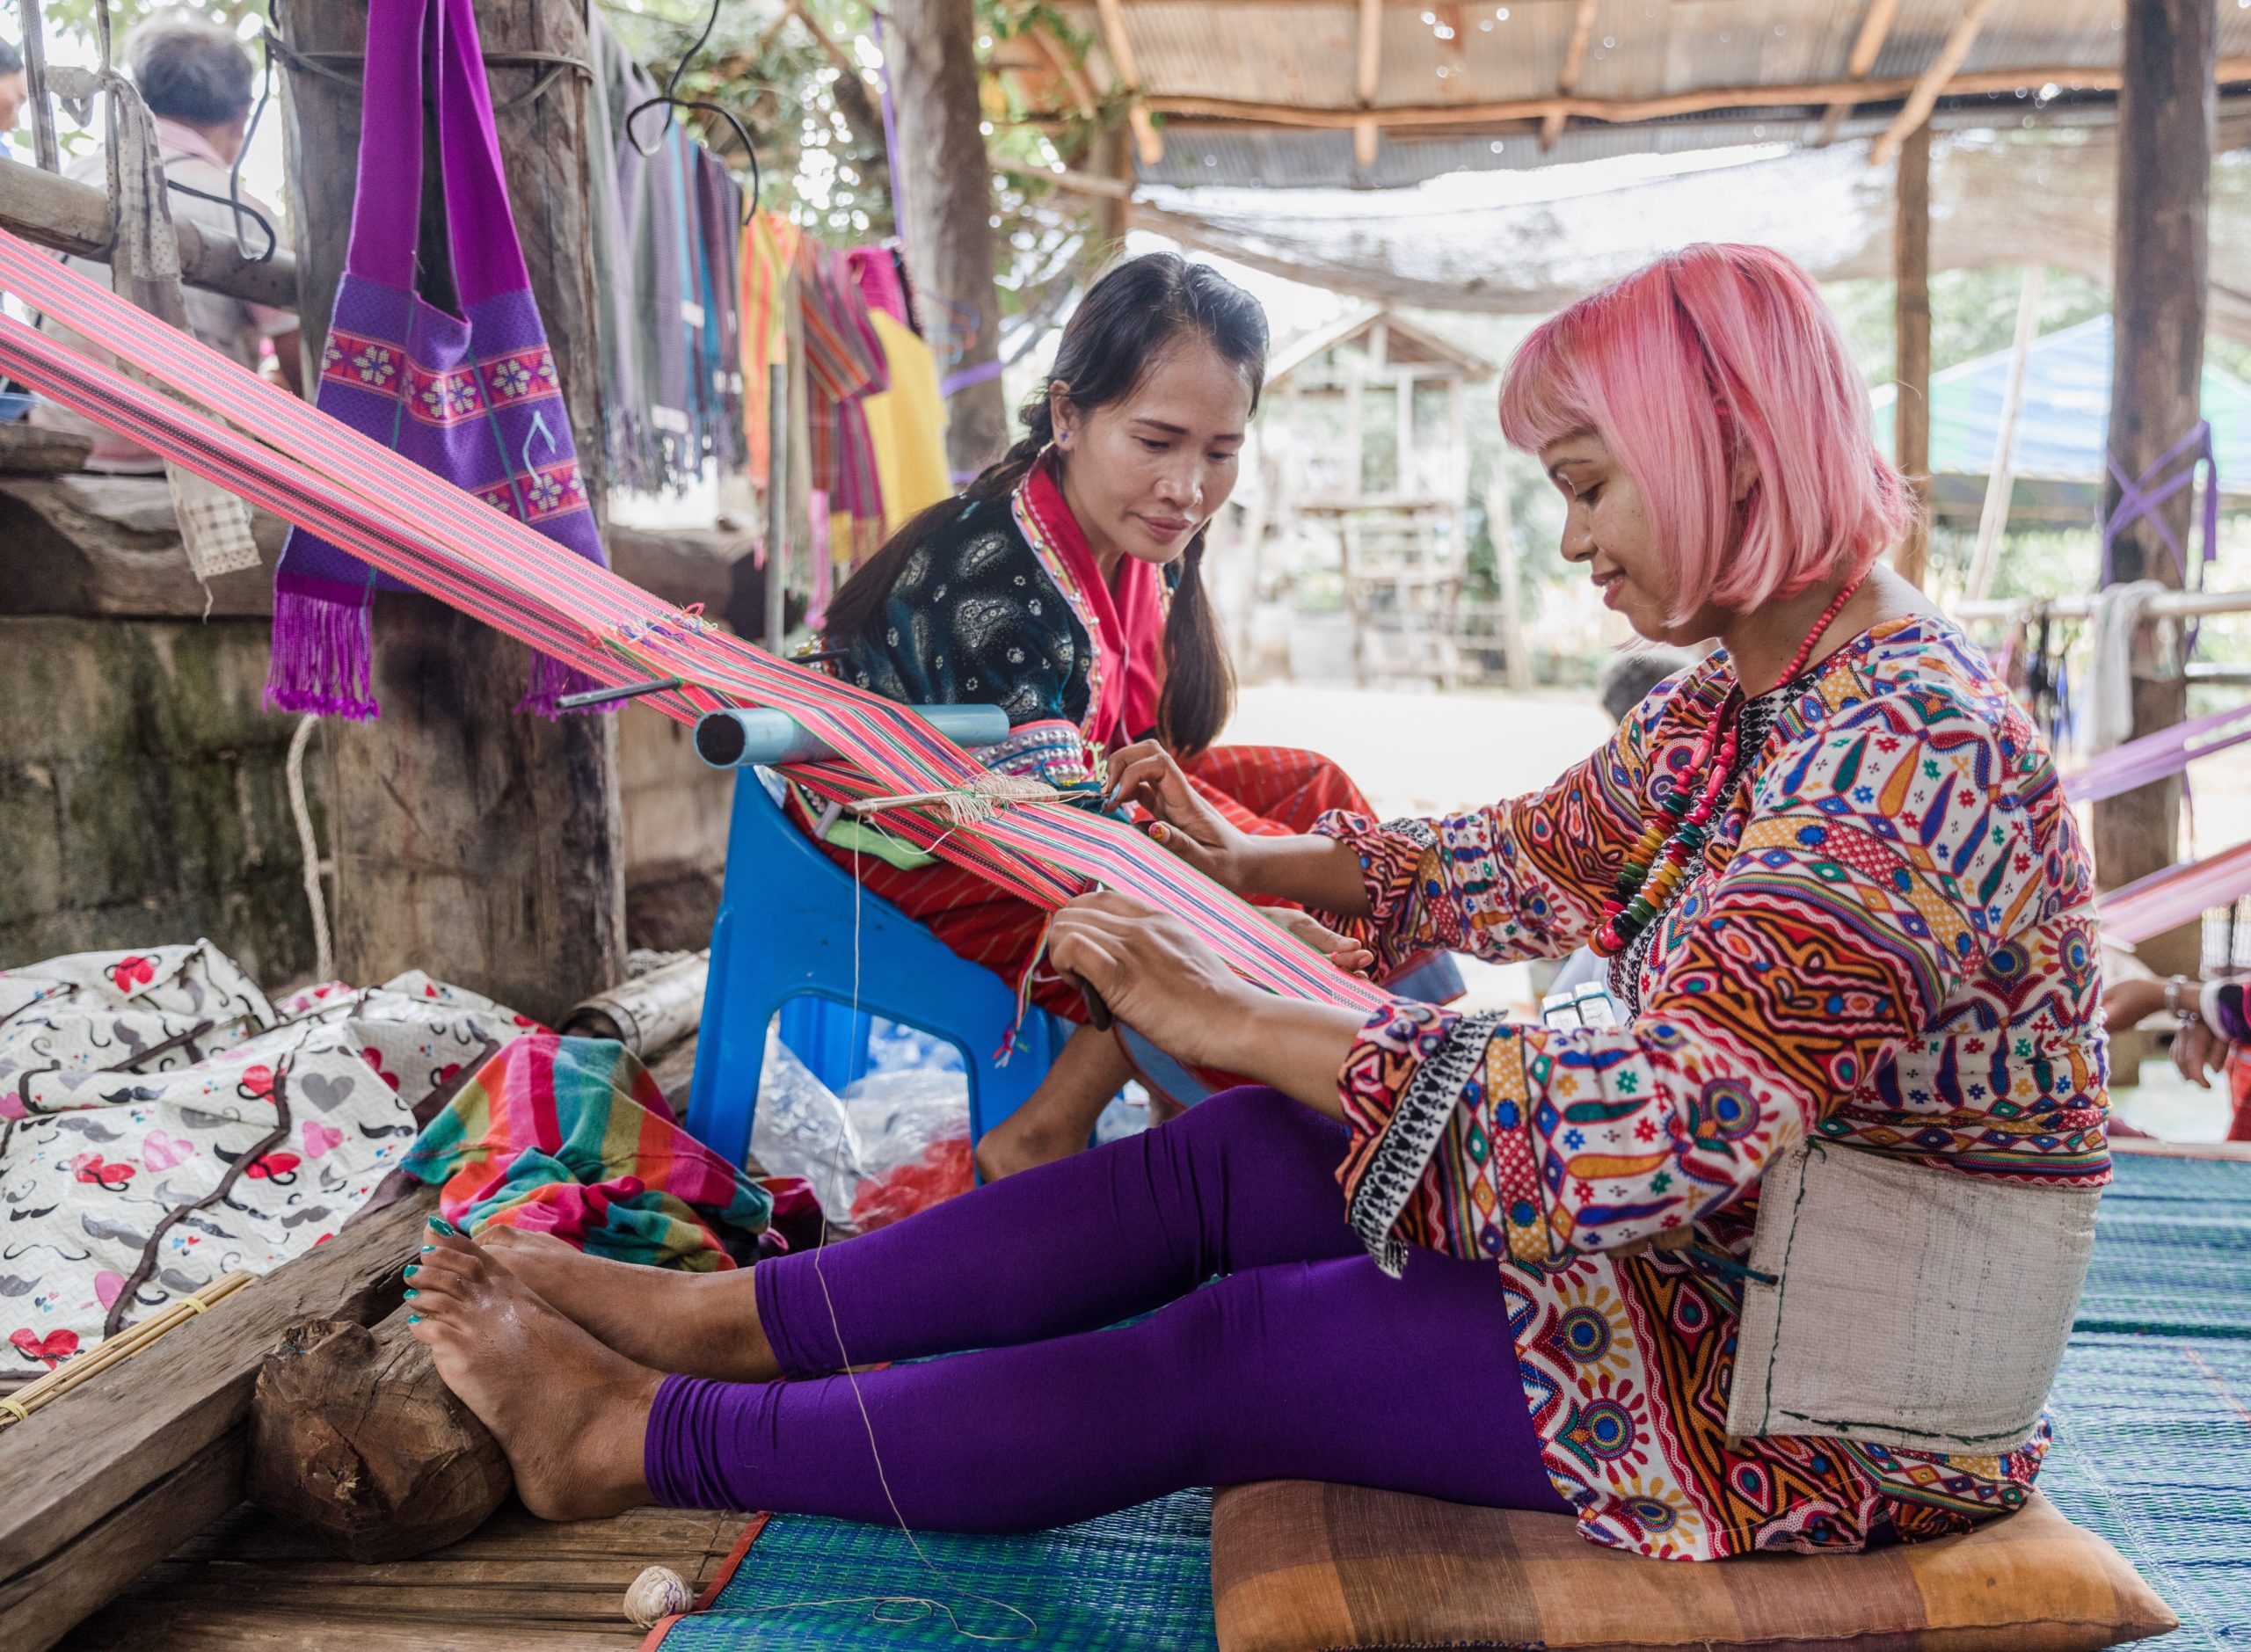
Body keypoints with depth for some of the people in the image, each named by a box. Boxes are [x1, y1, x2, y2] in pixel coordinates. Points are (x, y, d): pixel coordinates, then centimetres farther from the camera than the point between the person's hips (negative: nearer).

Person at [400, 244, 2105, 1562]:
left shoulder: (1909, 755, -29)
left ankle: (649, 1441, 0)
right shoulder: (1749, 696, 3)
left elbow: (1646, 1132, -37)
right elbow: (1533, 856, 14)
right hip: (1719, 1249, 8)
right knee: (1213, 1163, -5)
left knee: (1235, 1358, -13)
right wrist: (1255, 862, 16)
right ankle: (718, 1317, 2)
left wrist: (1241, 1019, -34)